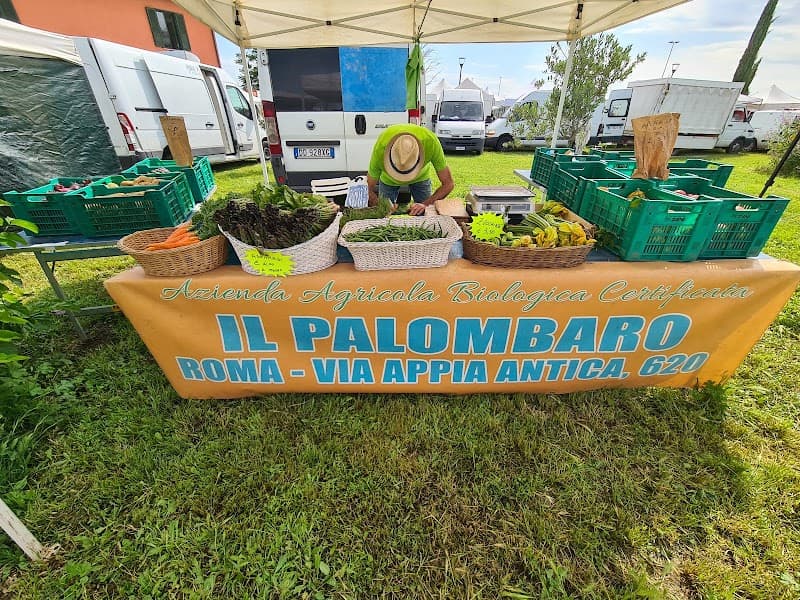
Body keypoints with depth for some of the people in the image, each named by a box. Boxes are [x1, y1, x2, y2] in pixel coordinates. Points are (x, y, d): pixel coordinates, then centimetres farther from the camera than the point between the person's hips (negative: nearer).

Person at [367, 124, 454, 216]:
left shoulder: (430, 141, -40)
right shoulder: (381, 147, -39)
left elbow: (448, 183, -32)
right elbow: (370, 189, -27)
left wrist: (426, 204, -44)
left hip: (421, 176, 1)